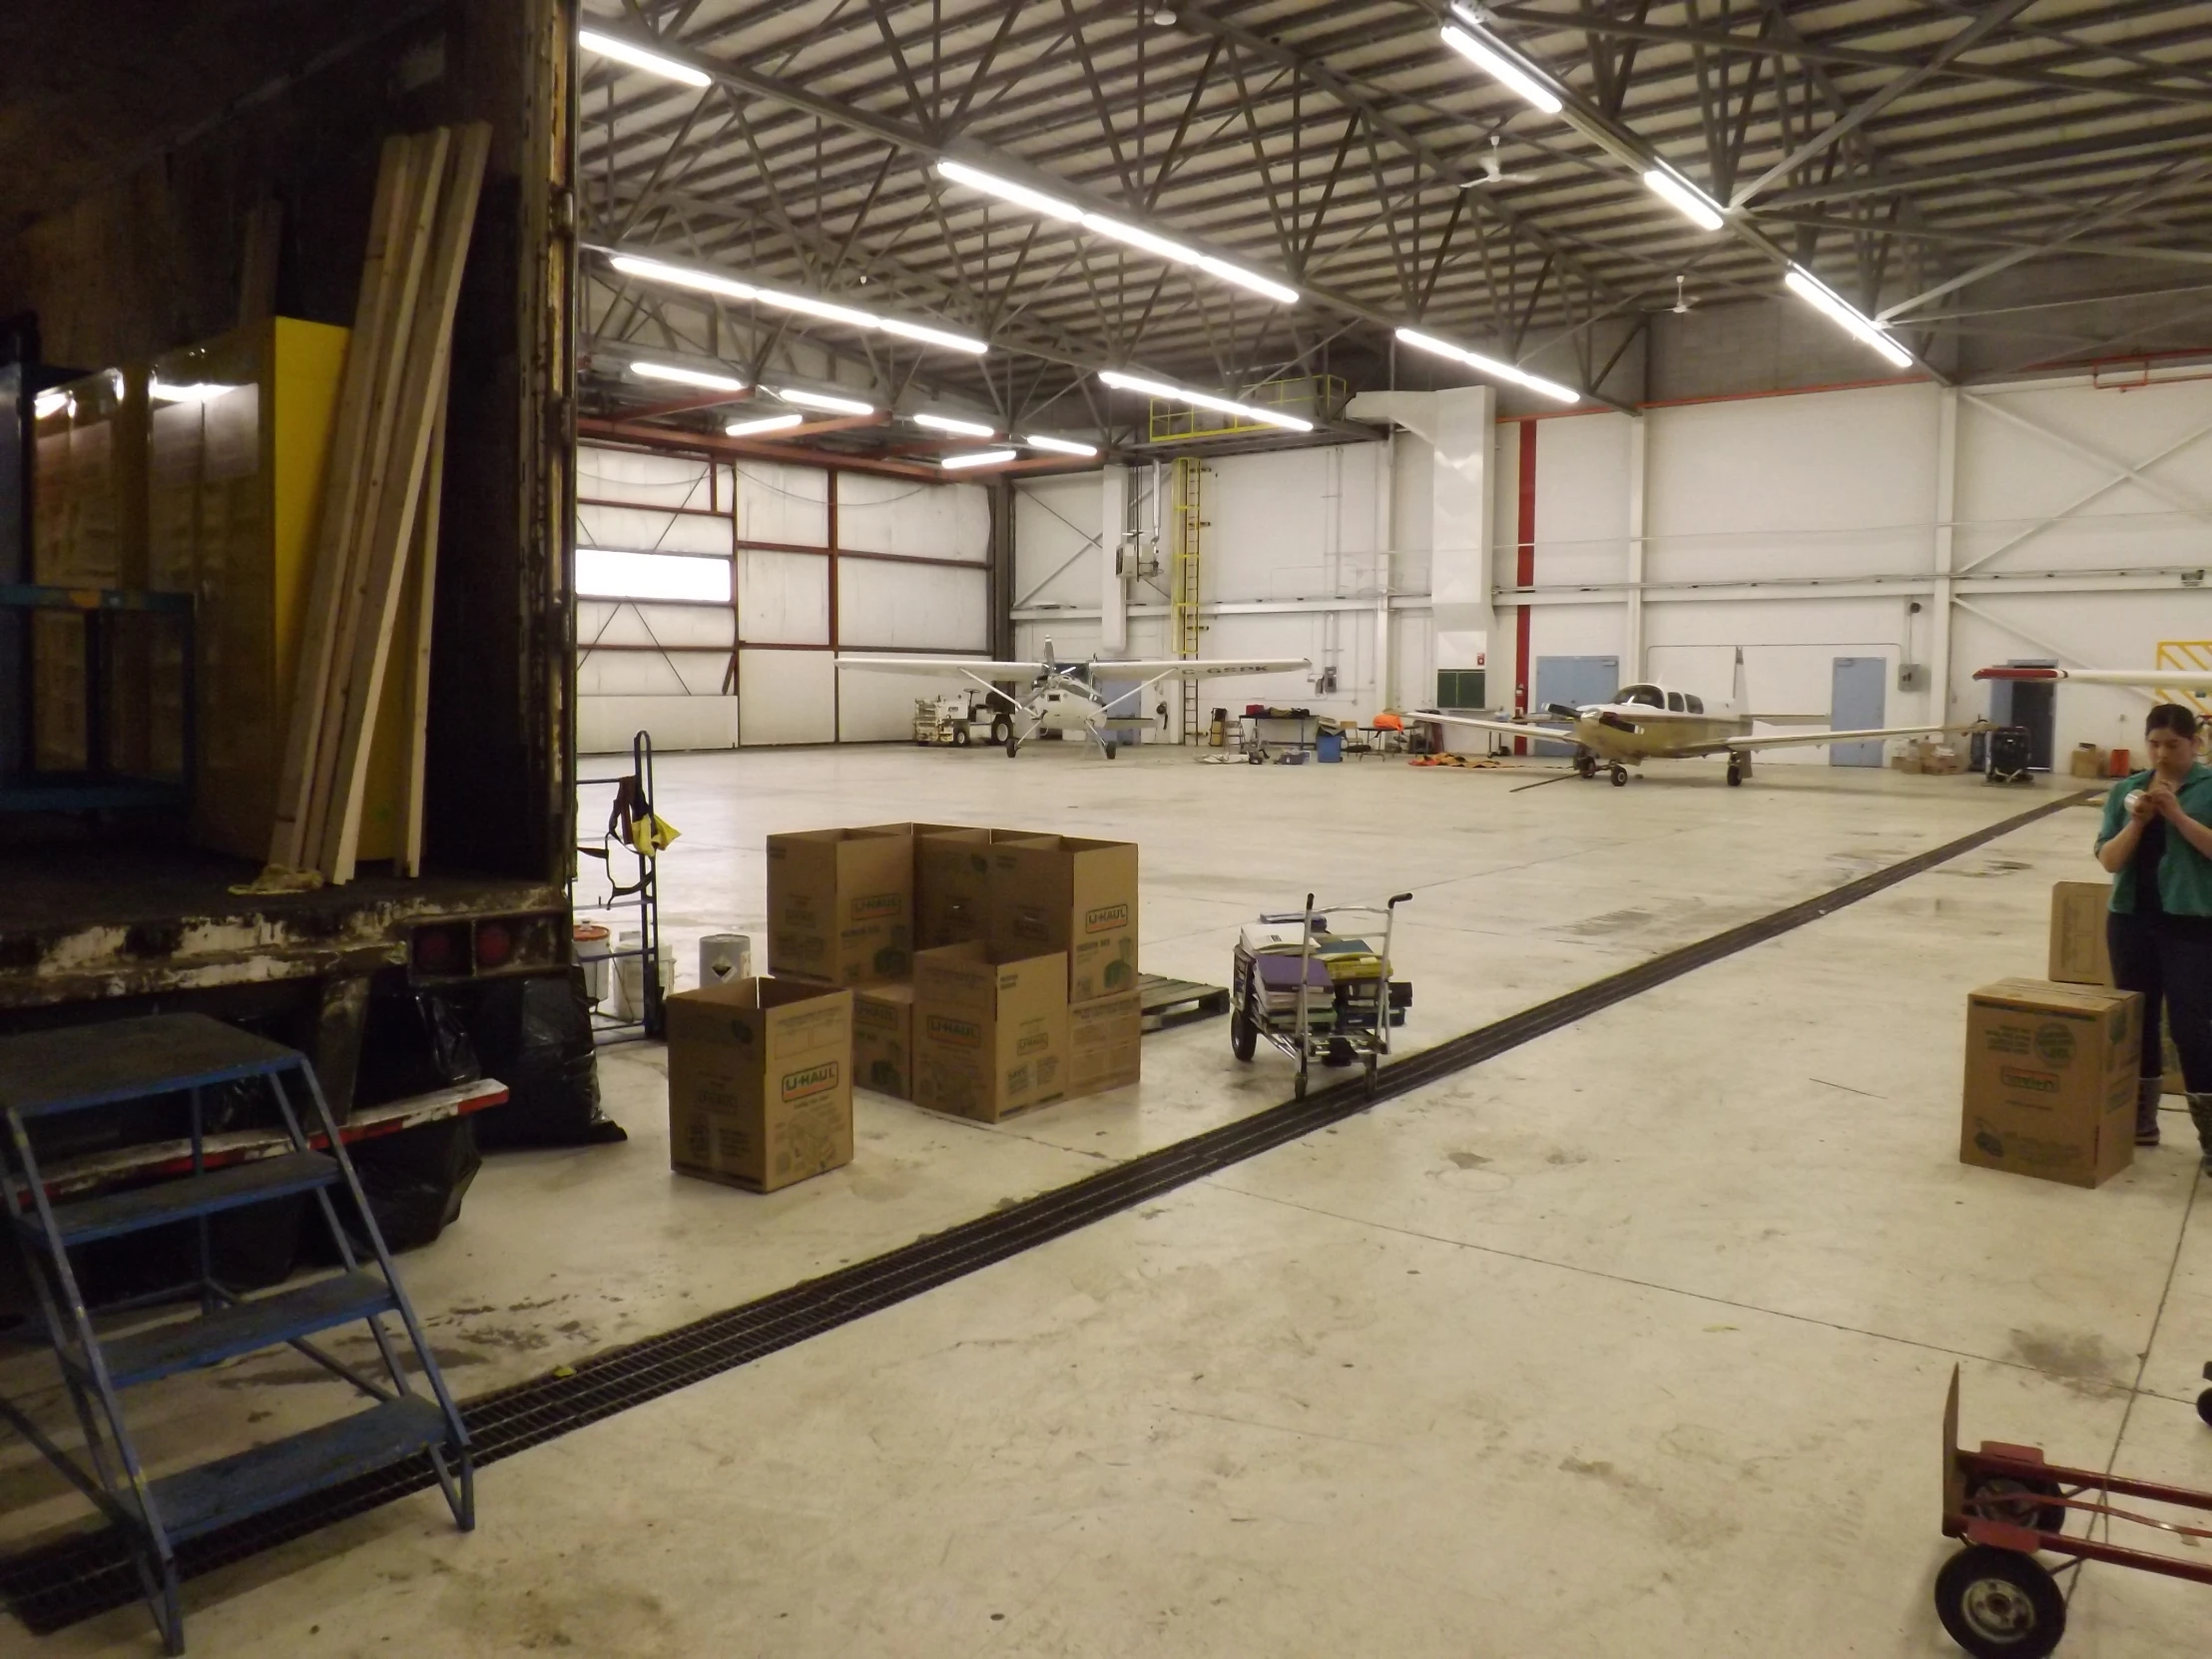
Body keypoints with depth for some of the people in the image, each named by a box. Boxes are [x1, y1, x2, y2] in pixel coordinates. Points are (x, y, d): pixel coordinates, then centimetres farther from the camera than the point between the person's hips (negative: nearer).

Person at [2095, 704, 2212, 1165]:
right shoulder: (2126, 789, 7)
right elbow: (2108, 860, 2)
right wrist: (2137, 821, -13)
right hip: (2131, 919, 4)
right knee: (2137, 1022, 11)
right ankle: (2140, 1120, 23)